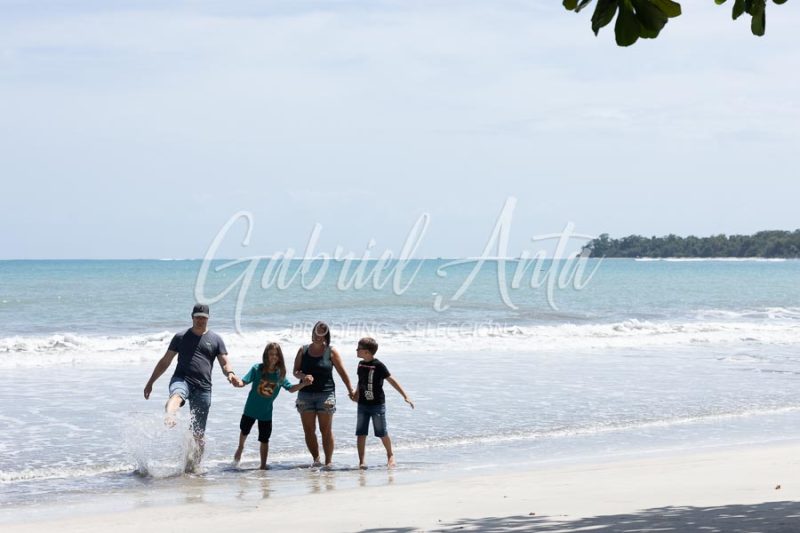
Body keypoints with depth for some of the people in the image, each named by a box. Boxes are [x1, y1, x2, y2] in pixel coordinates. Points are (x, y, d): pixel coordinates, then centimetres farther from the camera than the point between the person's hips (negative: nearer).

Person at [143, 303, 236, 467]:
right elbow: (165, 362, 21)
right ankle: (169, 419, -72)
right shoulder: (181, 337, 16)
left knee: (198, 433, 1)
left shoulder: (215, 340, 15)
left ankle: (194, 465, 12)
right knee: (177, 395, -41)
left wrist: (230, 374, -14)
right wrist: (150, 382, 18)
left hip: (203, 387, 2)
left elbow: (225, 363, 10)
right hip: (181, 380, -2)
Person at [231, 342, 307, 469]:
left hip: (266, 412, 1)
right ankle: (240, 448, 54)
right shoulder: (257, 369, -15)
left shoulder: (280, 374, -8)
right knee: (244, 431, 23)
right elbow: (244, 382, -17)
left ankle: (263, 466, 17)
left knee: (264, 440, 5)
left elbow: (291, 388, 0)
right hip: (251, 409, -1)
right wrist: (237, 382, -40)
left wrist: (303, 384, -15)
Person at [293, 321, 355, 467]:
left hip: (326, 393, -3)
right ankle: (316, 459, 10)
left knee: (326, 430, -2)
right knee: (309, 430, 1)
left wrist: (350, 390, 2)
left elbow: (342, 372, 5)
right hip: (305, 394, 3)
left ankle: (328, 461, 3)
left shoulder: (331, 352, 2)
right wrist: (303, 376, -16)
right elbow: (295, 371, 6)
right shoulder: (303, 351, 8)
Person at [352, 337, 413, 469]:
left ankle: (390, 455, 26)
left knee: (382, 433, 4)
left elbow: (392, 381, -11)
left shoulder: (378, 366, -14)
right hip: (363, 404, 6)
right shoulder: (361, 364, 6)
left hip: (377, 404, -6)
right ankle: (361, 461, 3)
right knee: (360, 433, -1)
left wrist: (405, 396, -13)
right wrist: (356, 394, 11)